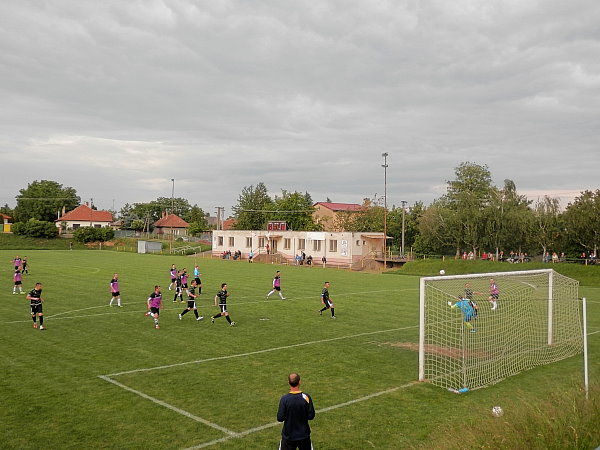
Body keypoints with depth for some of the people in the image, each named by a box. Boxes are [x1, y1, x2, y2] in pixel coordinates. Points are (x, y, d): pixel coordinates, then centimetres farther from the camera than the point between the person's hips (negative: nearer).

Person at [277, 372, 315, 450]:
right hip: (304, 435, 1)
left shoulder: (284, 399, -17)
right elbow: (311, 416, -8)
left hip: (288, 436, -1)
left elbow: (280, 418, -12)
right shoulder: (306, 397, -14)